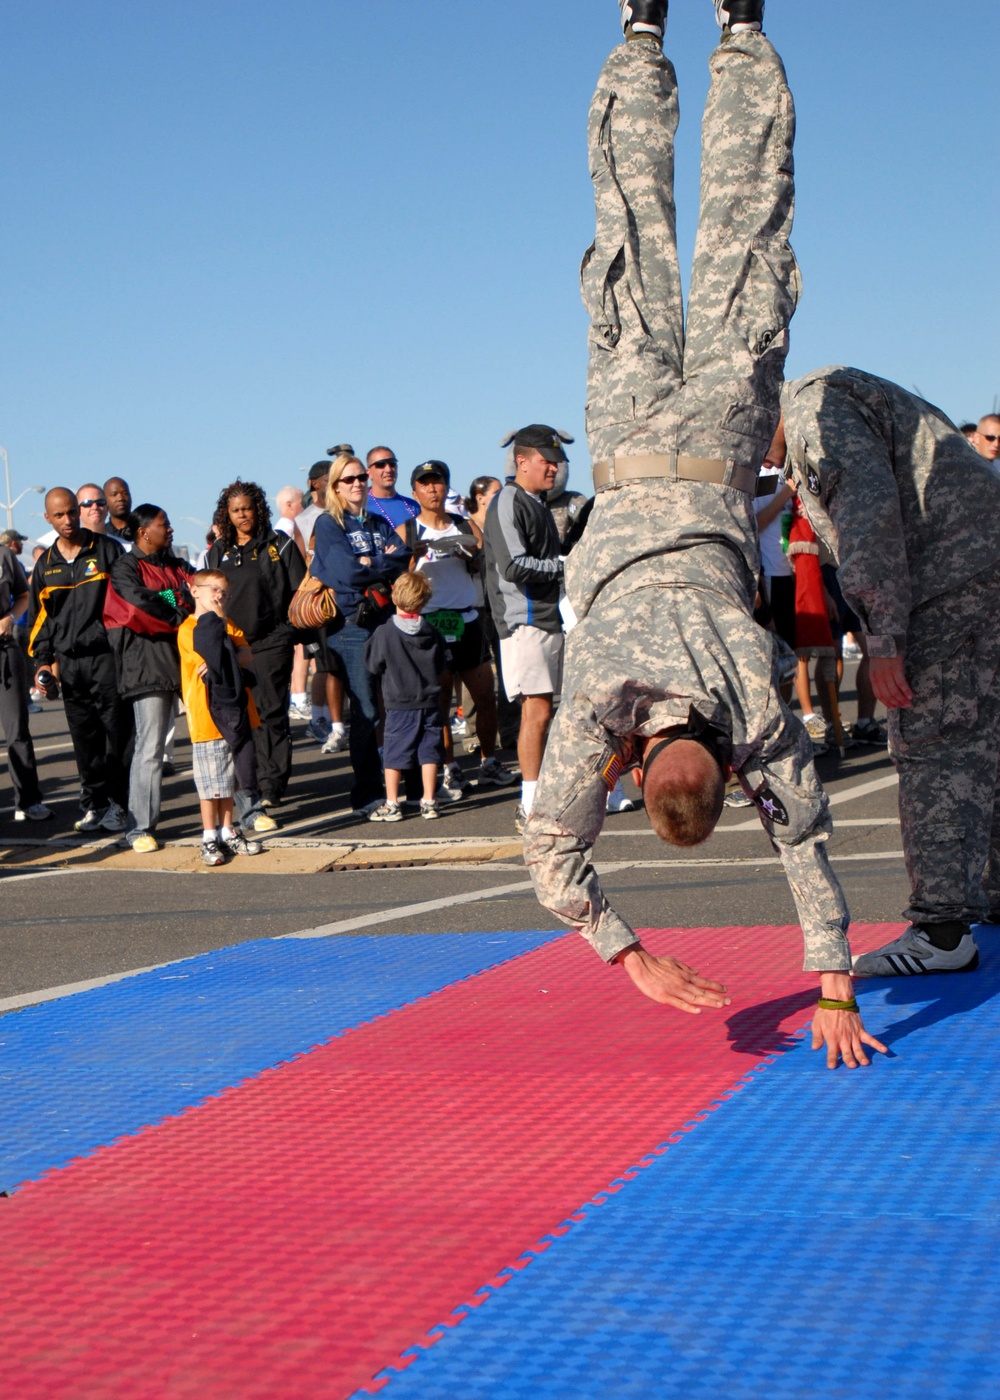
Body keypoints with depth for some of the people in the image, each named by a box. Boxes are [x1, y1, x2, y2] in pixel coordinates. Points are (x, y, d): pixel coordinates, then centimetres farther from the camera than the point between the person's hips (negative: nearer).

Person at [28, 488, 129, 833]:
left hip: (107, 658, -4)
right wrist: (42, 661, 9)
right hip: (69, 664, 4)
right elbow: (39, 618, 19)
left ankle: (117, 803, 2)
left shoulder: (107, 550, 3)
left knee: (117, 735, -4)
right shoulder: (45, 564, 14)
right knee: (85, 740, 5)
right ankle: (95, 805, 12)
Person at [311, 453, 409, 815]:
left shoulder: (379, 523, 19)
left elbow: (403, 559, 3)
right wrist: (385, 563, -2)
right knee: (365, 711, -6)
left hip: (387, 619, 5)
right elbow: (345, 571, -13)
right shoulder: (328, 524, 2)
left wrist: (369, 563, -9)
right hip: (352, 625, -5)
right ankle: (366, 795, -1)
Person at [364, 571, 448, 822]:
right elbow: (443, 669, 8)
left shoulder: (384, 634, -13)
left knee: (394, 754, 5)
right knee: (429, 752, 7)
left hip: (399, 706, -3)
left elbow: (373, 666, -3)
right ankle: (429, 802, 9)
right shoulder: (433, 634, -1)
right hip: (429, 702, 3)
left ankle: (391, 804, 7)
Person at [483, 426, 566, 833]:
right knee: (537, 710, -11)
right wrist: (564, 566, -11)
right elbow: (514, 567, -19)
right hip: (524, 621, -9)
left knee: (540, 711, 8)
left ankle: (539, 797, 12)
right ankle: (531, 806, -8)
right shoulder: (508, 502, -9)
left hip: (549, 617, 9)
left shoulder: (539, 504, 22)